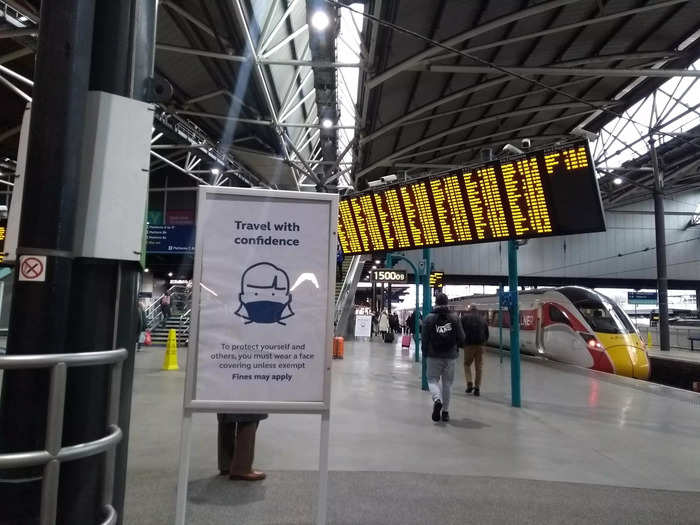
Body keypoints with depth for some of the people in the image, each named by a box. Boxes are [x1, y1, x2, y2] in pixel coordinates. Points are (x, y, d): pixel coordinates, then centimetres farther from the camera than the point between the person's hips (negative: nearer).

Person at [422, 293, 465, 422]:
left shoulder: (429, 318, -5)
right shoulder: (454, 318, -1)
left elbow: (425, 338, -6)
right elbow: (461, 337, -1)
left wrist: (425, 351, 9)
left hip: (434, 356, -2)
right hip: (450, 356, 2)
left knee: (433, 379, 9)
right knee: (447, 382, 12)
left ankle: (437, 399, -19)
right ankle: (445, 411, 17)